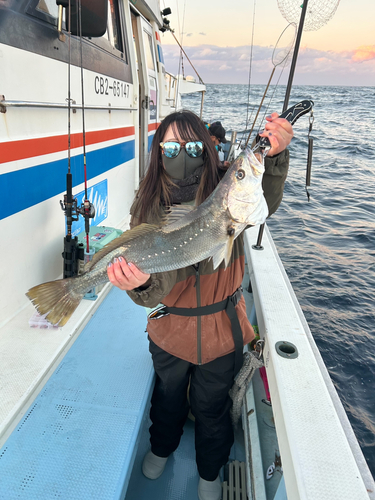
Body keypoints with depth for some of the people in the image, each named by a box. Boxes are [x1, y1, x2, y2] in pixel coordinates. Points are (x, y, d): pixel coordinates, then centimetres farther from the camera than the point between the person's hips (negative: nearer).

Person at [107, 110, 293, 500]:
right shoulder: (148, 205, -13)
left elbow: (264, 204, -37)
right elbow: (153, 288, -22)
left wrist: (275, 157, -54)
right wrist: (142, 283, -44)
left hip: (221, 328, -1)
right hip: (169, 327, 1)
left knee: (211, 405, 23)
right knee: (168, 394, 29)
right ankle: (162, 447, 63)